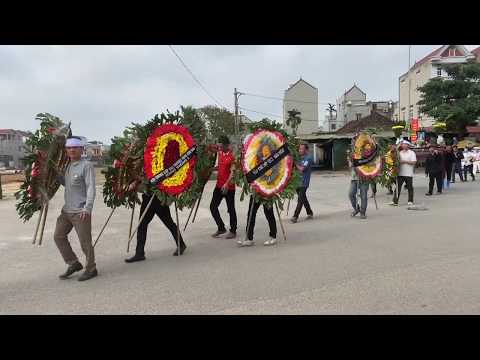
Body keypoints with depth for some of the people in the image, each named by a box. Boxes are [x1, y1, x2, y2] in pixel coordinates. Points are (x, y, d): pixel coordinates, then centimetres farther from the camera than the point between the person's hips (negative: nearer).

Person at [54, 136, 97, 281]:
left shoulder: (86, 166, -10)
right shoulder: (68, 166, 13)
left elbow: (91, 188, -17)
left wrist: (87, 208, -25)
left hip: (81, 212, -8)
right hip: (67, 210, 9)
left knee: (85, 241, -2)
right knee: (58, 236, 12)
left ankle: (91, 269, 15)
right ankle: (74, 264, 25)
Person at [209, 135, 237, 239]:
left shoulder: (232, 155, -13)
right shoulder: (219, 153, 8)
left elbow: (233, 172, -19)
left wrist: (227, 184, -29)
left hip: (229, 186, -7)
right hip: (219, 184, 7)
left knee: (231, 209, 4)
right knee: (213, 206, 6)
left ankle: (233, 231, 17)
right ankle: (221, 228, 20)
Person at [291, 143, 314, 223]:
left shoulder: (308, 158, -10)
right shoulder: (300, 157, 13)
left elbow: (302, 169, -19)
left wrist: (296, 164, -8)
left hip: (303, 183, -8)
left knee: (300, 199, -8)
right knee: (303, 199, 15)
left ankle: (295, 217, -9)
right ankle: (310, 213, 28)